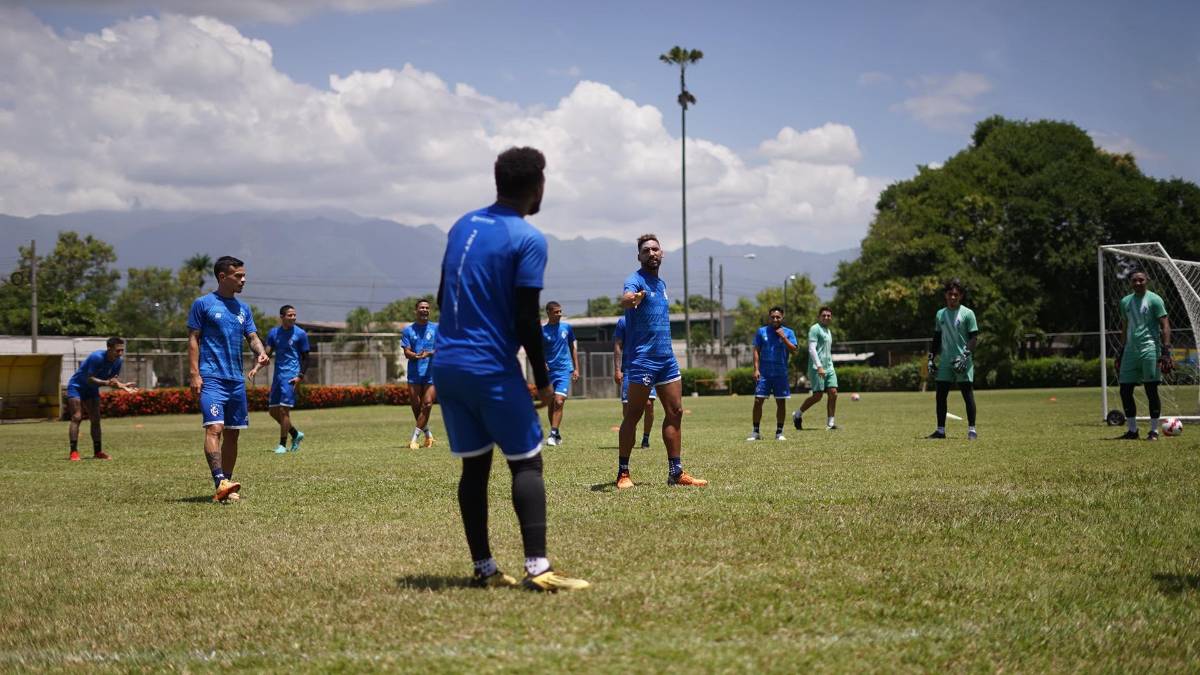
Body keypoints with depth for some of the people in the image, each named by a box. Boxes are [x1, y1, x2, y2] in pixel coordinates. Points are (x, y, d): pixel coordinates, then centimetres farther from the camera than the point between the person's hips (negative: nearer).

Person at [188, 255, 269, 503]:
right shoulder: (203, 304, -1)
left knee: (232, 434, 7)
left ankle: (226, 487, 14)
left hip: (236, 380, 7)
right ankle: (221, 483, -29)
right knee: (214, 428, -19)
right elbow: (193, 339, -2)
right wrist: (194, 374, -10)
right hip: (211, 378, -7)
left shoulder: (243, 308, 16)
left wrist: (260, 352, -9)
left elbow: (252, 337, 14)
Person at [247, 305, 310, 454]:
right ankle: (296, 434, 24)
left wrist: (300, 376, -12)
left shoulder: (300, 334, -3)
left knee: (284, 409, -11)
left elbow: (305, 358, 0)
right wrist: (256, 368, -6)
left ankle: (282, 445, -2)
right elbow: (267, 354, 10)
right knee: (273, 410, 6)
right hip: (278, 375, 6)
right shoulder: (273, 333, 10)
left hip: (291, 375, -6)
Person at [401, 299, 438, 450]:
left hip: (431, 373, -1)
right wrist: (416, 356, -21)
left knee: (427, 404, -12)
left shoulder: (436, 329, 8)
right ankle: (428, 434, 20)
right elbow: (406, 352, 1)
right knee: (416, 406, 1)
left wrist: (429, 354, -22)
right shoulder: (408, 330, 9)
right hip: (414, 374, 1)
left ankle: (414, 438, -9)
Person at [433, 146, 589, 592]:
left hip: (447, 365, 7)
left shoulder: (462, 226, 12)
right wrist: (543, 380, -3)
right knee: (527, 463, -2)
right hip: (492, 368, -7)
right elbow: (527, 320, -13)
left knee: (474, 466, 10)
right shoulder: (528, 240, -10)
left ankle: (483, 570, 11)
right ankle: (537, 568, -11)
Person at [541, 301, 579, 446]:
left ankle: (553, 434, -19)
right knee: (550, 404, 8)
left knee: (559, 402, -16)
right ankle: (556, 435, 22)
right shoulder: (542, 331, 0)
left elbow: (572, 349, 14)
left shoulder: (567, 328, 5)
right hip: (548, 371, 1)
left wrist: (576, 369, 8)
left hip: (564, 370, -1)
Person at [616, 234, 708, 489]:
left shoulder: (661, 284, 17)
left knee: (675, 412, 6)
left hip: (667, 357, 8)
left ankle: (676, 472, 11)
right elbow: (625, 300, -33)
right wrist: (633, 298, -56)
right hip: (642, 358, -8)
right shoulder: (636, 280, -9)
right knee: (633, 415, -4)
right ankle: (623, 474, 1)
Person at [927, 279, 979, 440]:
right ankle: (940, 430, 10)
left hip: (963, 362, -5)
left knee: (968, 395, -5)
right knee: (940, 395, 3)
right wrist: (931, 357, 13)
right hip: (945, 361, 5)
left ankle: (971, 430, -1)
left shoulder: (967, 313, -2)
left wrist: (965, 355, -16)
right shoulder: (940, 314, 12)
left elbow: (974, 338, -5)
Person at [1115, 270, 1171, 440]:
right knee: (1125, 390, 2)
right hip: (1130, 350, 6)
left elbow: (1165, 326, -6)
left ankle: (1154, 431, 4)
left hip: (1149, 349, -6)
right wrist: (1122, 350, 21)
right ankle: (1132, 430, 12)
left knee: (1151, 390, -4)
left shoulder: (1154, 300, -3)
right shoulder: (1125, 302, 14)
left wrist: (1166, 349, -15)